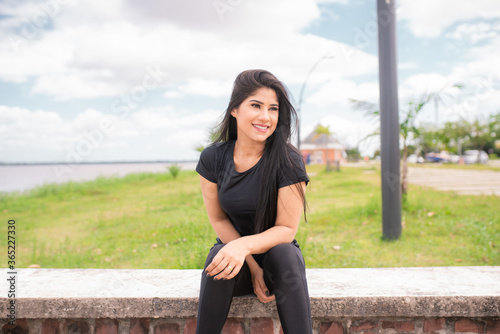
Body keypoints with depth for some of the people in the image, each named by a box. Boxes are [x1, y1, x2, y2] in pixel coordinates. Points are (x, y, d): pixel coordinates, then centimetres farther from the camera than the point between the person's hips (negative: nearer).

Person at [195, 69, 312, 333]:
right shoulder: (213, 158, -8)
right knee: (218, 259, -31)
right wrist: (252, 266, -15)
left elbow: (287, 229, -16)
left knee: (284, 253, -34)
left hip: (276, 252, -1)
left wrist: (245, 245, -36)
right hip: (232, 246, 2)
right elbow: (218, 219, -3)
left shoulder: (288, 161, -16)